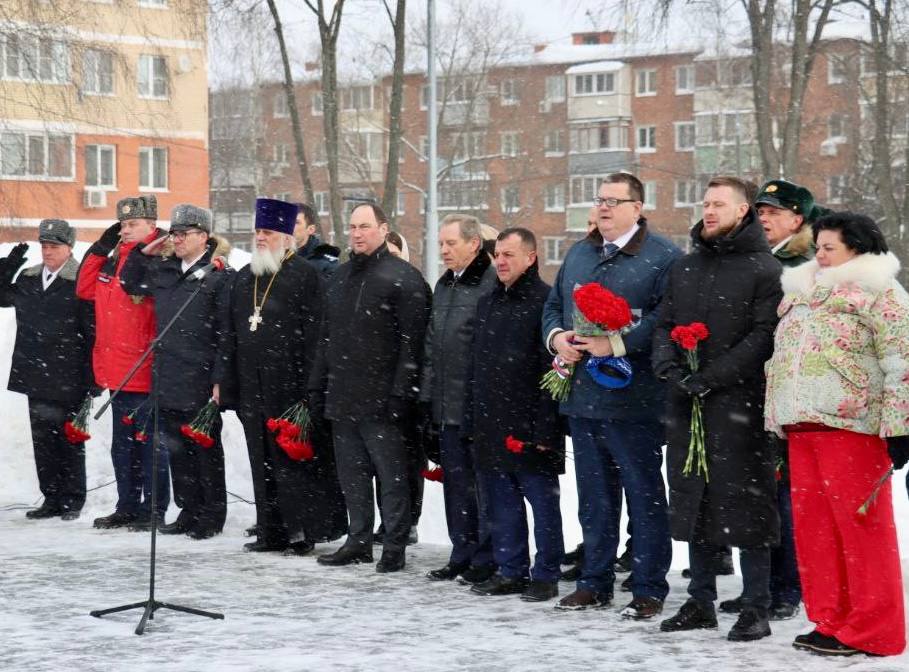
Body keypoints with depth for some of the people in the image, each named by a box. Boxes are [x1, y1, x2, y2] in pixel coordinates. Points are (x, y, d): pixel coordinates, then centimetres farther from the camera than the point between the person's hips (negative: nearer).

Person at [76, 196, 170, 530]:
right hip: (117, 372, 8)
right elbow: (85, 289, 20)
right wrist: (100, 249, 12)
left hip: (148, 373, -8)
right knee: (122, 444, 15)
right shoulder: (113, 259, 12)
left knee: (150, 443, -1)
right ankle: (128, 506, 25)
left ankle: (153, 509, 7)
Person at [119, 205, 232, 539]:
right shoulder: (162, 270, 12)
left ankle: (212, 516, 11)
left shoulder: (219, 276, -8)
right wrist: (144, 253, 13)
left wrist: (220, 380, -14)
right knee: (176, 449, 11)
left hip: (200, 382, -6)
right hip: (167, 379, 6)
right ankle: (189, 511, 20)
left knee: (205, 449, 2)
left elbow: (226, 333, -10)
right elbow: (130, 284, 28)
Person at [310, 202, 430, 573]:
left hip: (381, 400, -7)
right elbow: (326, 337, 21)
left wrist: (401, 392, -18)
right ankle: (359, 540, 20)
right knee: (351, 473, 12)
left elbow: (412, 341, -13)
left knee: (391, 475, -1)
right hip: (342, 397, 7)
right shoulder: (341, 276, 17)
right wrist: (317, 386, 15)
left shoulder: (402, 277, -7)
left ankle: (394, 546, 5)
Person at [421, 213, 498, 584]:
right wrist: (429, 392, 17)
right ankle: (462, 555, 21)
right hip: (447, 405, 8)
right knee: (455, 481, 13)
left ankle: (486, 558, 7)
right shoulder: (444, 286, 16)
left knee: (483, 481, -1)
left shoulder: (492, 283, -12)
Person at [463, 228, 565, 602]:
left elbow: (553, 371, -14)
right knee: (502, 505, 12)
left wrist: (544, 428, -18)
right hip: (492, 427, 8)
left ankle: (545, 575, 8)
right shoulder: (487, 303, 16)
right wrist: (471, 421, 14)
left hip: (530, 429, -8)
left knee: (542, 503, 1)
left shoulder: (545, 302, -9)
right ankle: (510, 571, 20)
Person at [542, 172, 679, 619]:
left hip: (632, 398, -7)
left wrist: (617, 343, -21)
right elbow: (553, 305, 24)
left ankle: (649, 589, 7)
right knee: (593, 497, 14)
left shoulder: (662, 257, -6)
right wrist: (556, 336, 2)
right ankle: (595, 582, 24)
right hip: (582, 396, 7)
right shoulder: (578, 254, 17)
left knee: (644, 494, 1)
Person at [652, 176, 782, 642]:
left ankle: (756, 607, 2)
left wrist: (713, 376, -17)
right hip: (685, 405, 6)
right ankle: (701, 601, 19)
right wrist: (671, 368, -4)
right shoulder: (684, 267, 17)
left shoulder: (763, 268, -2)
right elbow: (663, 326, 17)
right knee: (694, 503, 10)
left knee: (744, 505, -5)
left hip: (737, 403, -6)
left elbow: (764, 335, -11)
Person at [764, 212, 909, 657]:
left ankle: (869, 631, 1)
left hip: (851, 425, -8)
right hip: (800, 428, 8)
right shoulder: (801, 294, 20)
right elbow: (781, 360, 25)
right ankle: (830, 622, 17)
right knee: (813, 527, 8)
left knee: (861, 527, -4)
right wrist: (776, 421, 20)